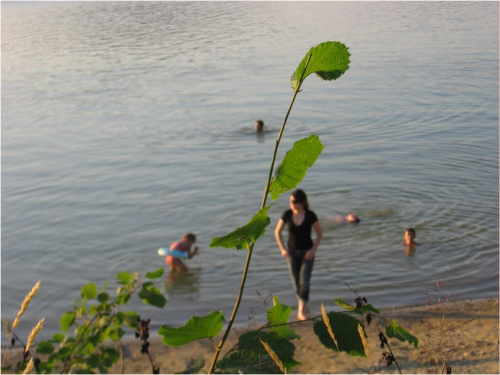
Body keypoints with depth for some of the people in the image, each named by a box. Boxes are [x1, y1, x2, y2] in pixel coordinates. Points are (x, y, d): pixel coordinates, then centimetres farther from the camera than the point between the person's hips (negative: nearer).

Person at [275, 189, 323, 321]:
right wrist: (282, 249, -6)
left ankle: (301, 312, -9)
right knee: (296, 282, 8)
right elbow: (277, 232, 2)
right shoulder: (287, 214, -10)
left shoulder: (310, 216, -15)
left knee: (304, 281, -13)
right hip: (292, 252, 2)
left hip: (307, 252, -2)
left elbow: (320, 233, -4)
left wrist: (313, 250, -13)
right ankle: (303, 304, 33)